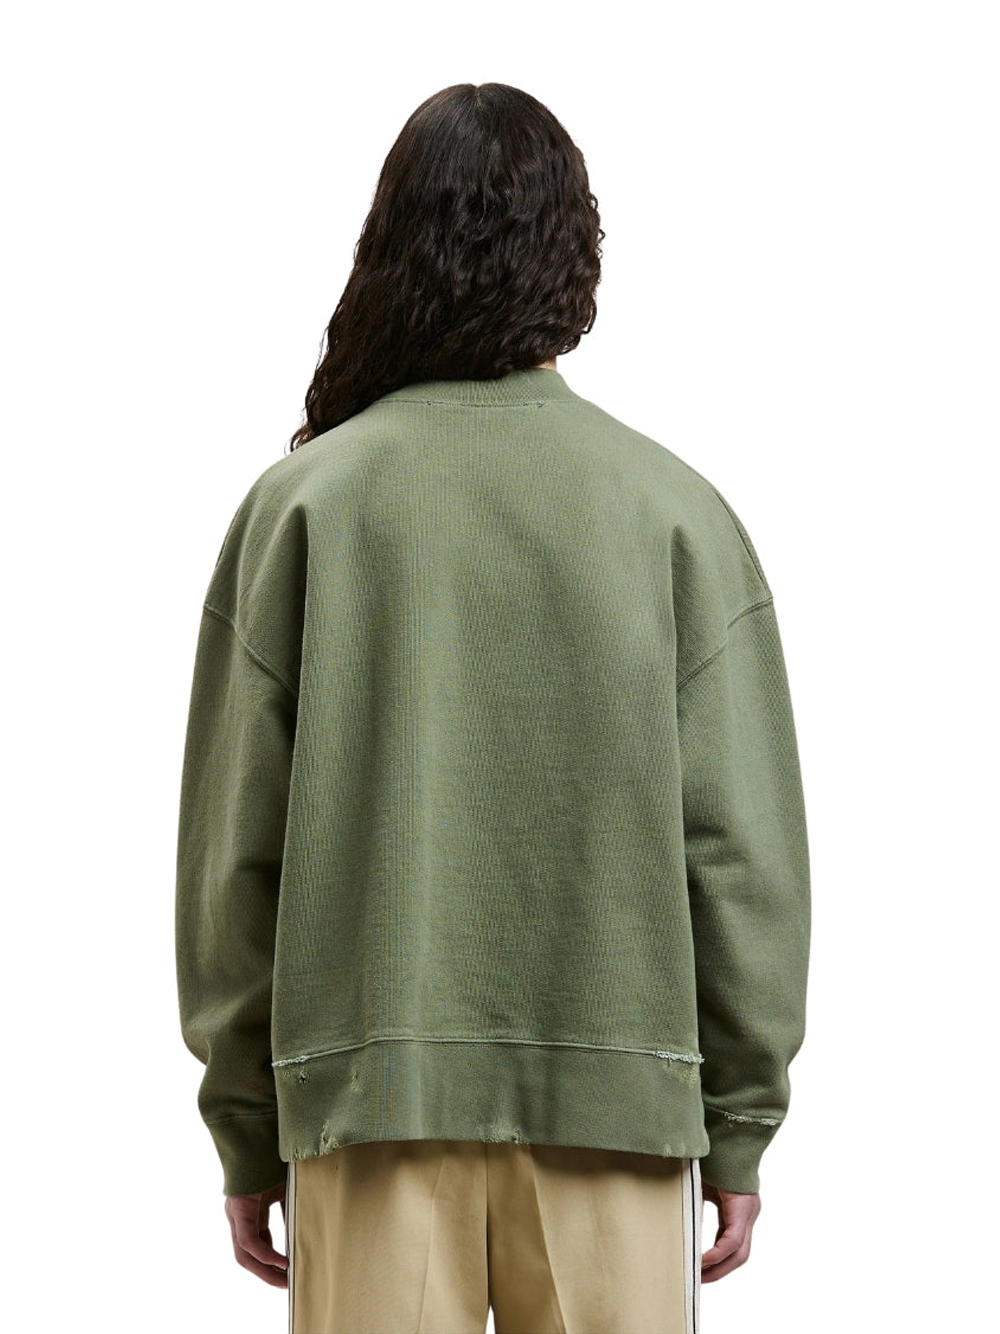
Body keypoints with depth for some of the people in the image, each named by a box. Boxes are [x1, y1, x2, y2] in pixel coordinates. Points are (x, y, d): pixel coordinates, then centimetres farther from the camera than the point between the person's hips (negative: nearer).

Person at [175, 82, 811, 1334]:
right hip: (618, 1092, 0)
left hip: (368, 1089, 0)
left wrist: (246, 1133, 9)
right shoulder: (678, 511, 0)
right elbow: (741, 845, -1)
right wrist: (741, 1127, 8)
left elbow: (234, 846, 1)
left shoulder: (301, 501, 0)